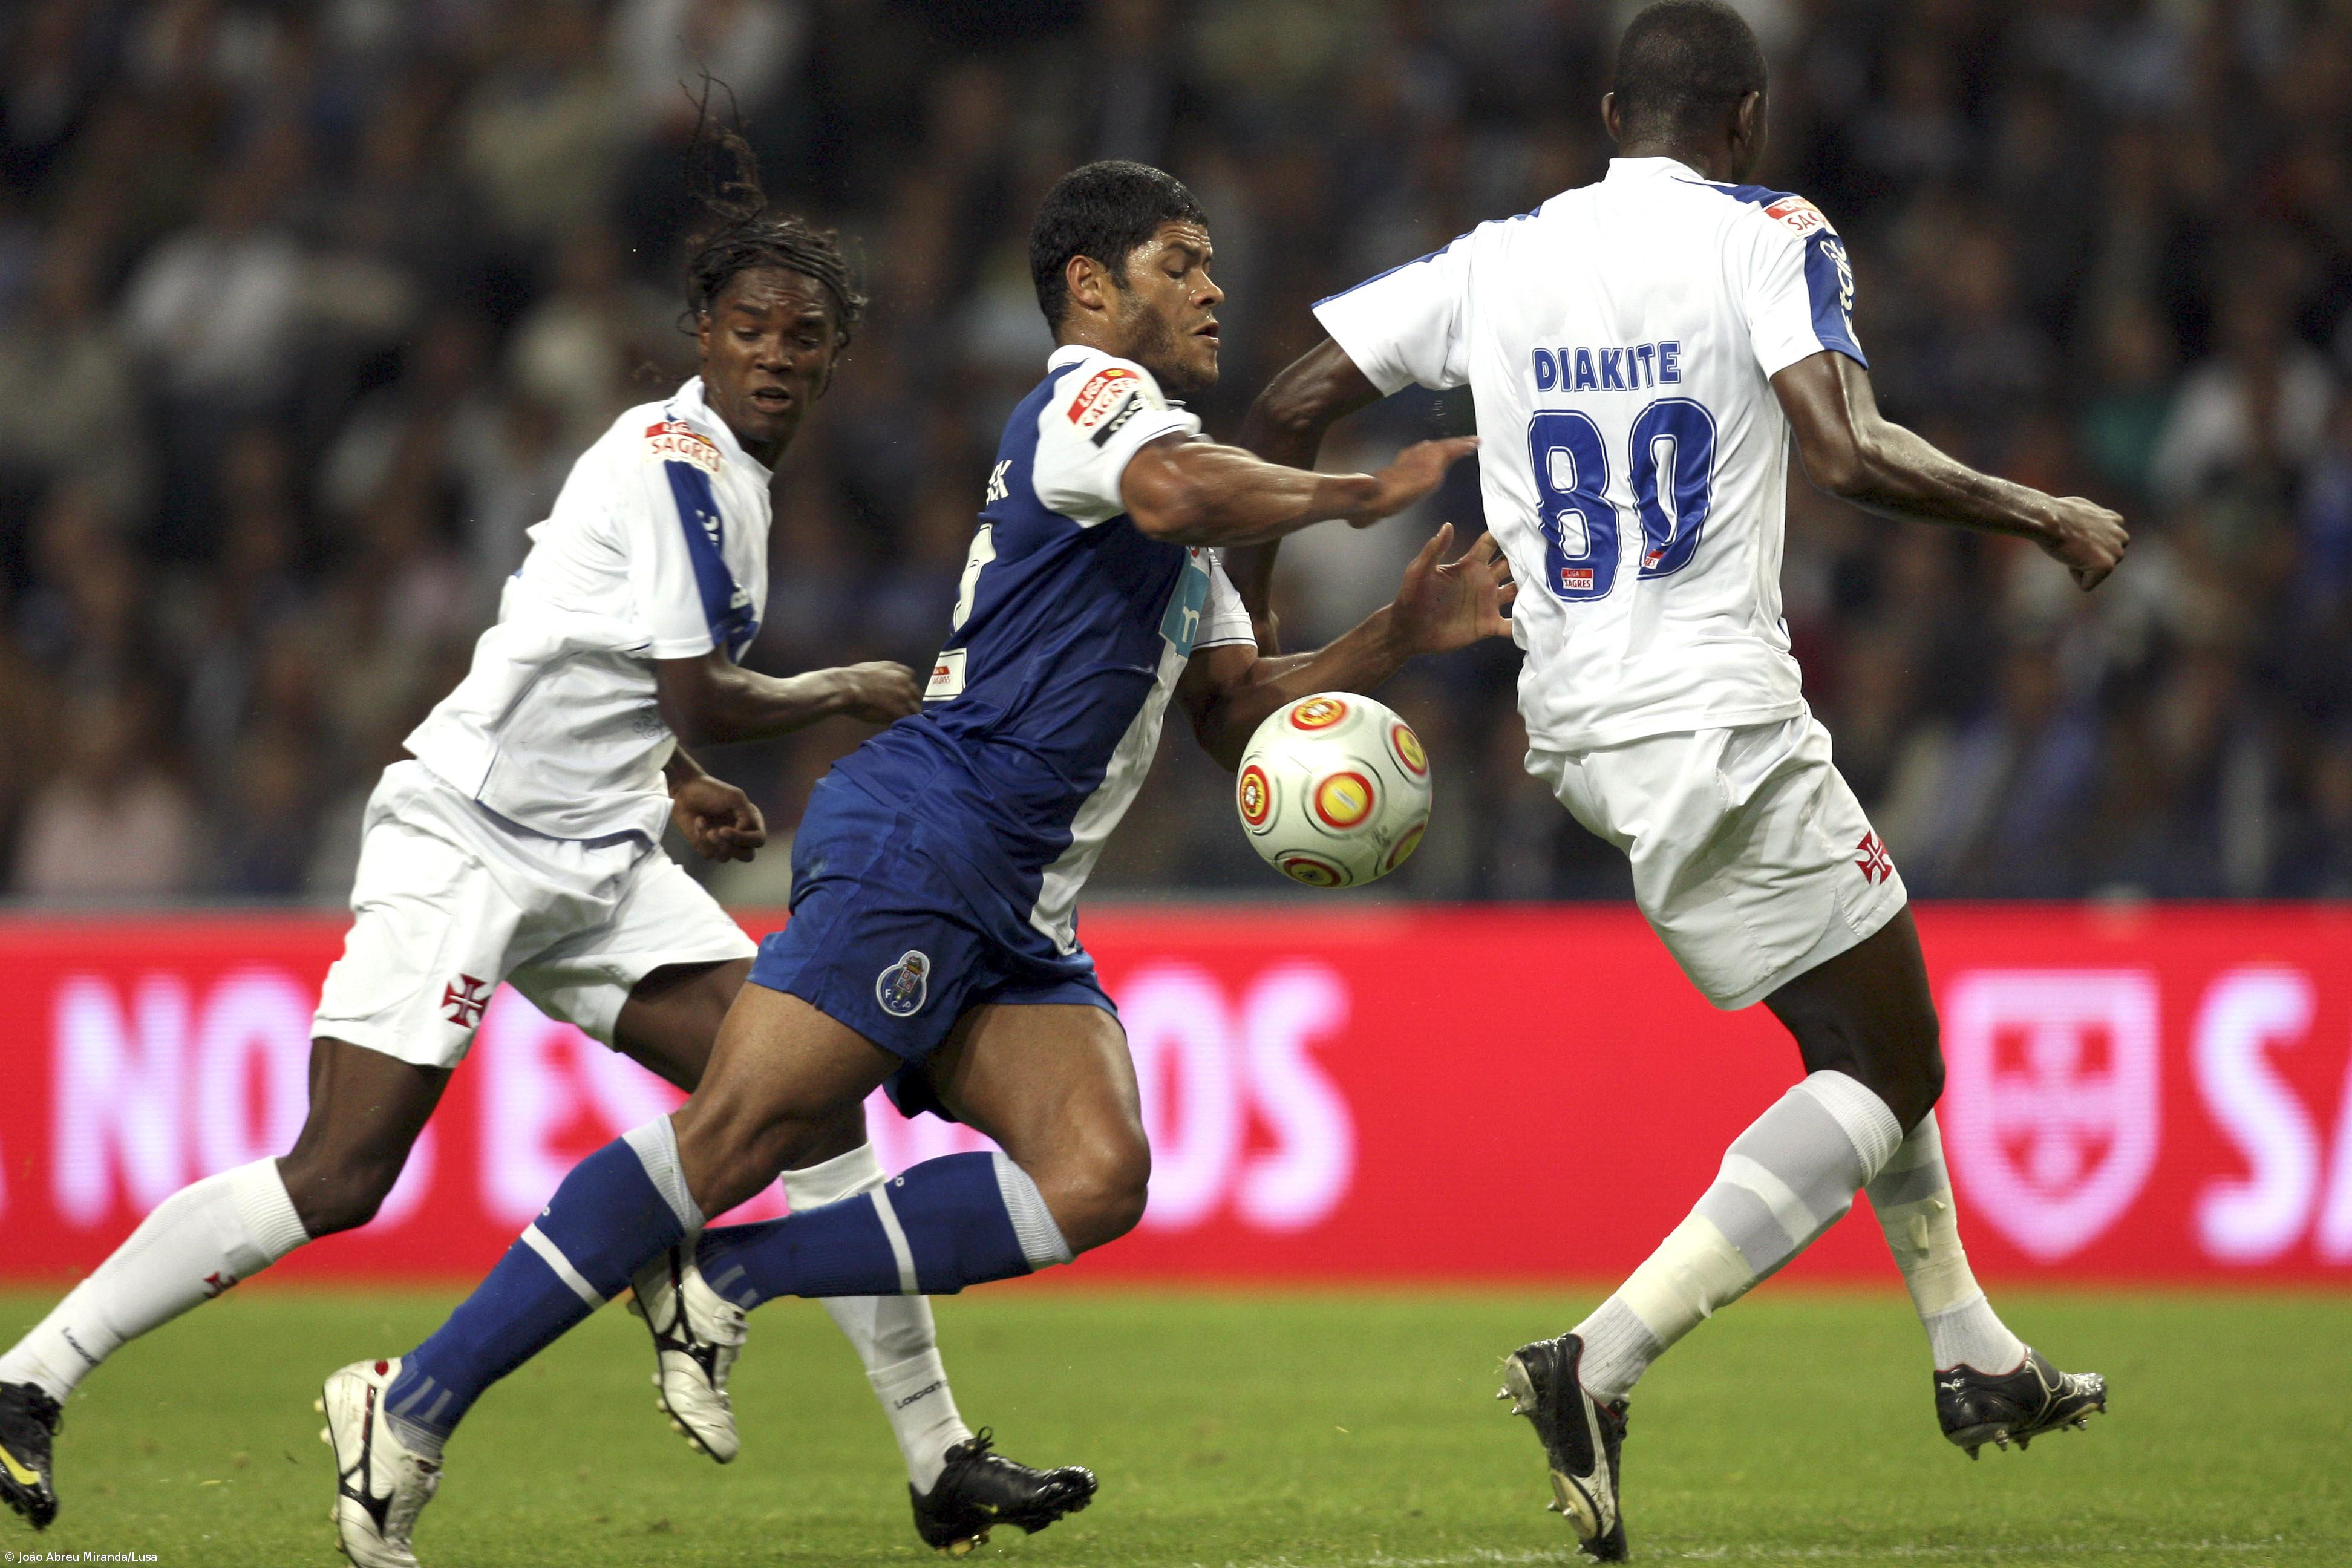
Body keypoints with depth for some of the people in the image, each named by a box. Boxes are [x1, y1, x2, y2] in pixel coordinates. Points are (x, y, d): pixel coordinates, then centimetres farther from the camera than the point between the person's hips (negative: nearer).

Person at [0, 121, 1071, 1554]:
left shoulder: (727, 473, 15)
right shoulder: (674, 462, -15)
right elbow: (700, 696, -17)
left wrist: (674, 783, 16)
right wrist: (849, 694, -1)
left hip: (597, 867, 9)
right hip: (464, 844, -9)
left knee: (814, 1099, -3)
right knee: (339, 1181, -15)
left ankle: (938, 1450, 0)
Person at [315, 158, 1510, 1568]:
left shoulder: (1182, 544, 29)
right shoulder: (1090, 396, -2)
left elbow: (1237, 715, 28)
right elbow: (1178, 494, -25)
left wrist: (1396, 639, 15)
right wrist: (1355, 494, -12)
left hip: (1019, 917, 9)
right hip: (923, 831, -9)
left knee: (1096, 1182, -15)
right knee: (738, 1134, -19)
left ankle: (729, 1281, -11)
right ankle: (417, 1401, -18)